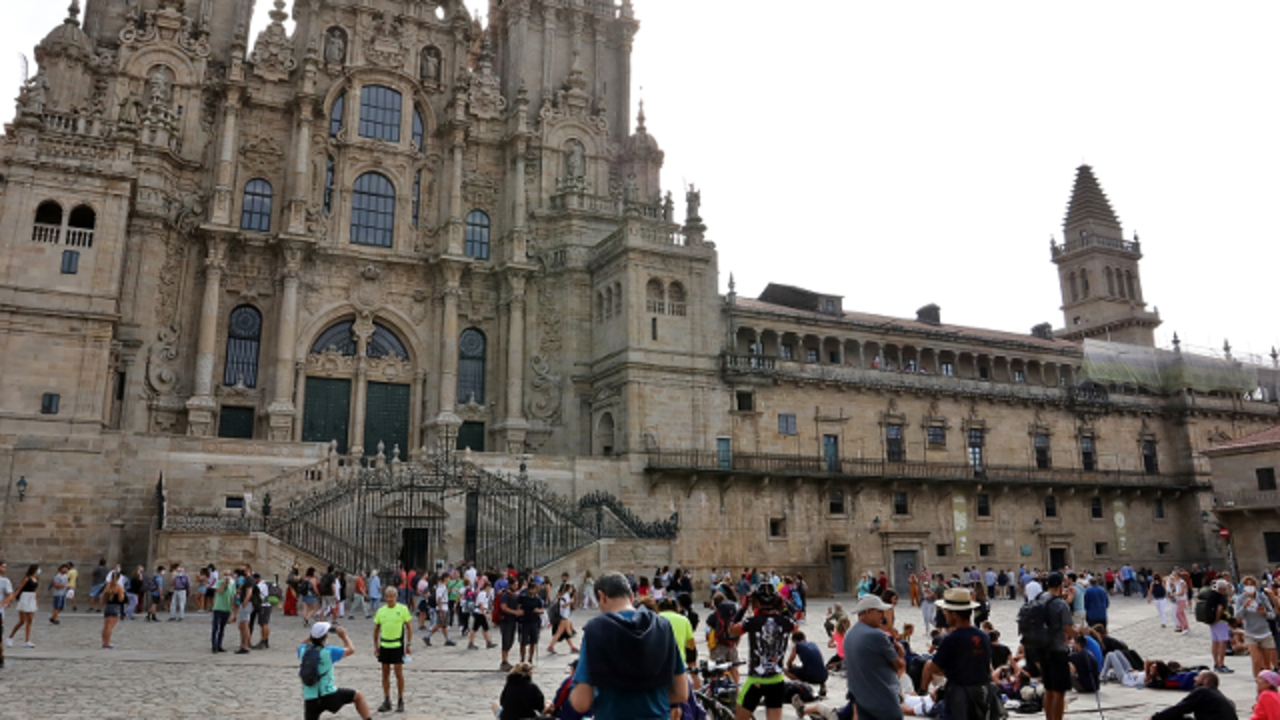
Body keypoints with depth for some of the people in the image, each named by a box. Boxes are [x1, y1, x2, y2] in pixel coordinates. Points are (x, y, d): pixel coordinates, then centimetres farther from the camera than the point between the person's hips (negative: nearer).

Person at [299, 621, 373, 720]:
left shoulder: (303, 651, 1)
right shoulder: (328, 652, -11)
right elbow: (351, 650, 5)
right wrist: (344, 636, 18)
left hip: (310, 700, 4)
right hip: (329, 696, -4)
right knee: (358, 696, 14)